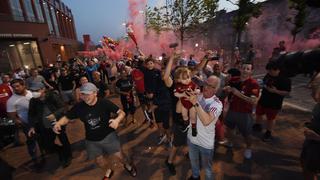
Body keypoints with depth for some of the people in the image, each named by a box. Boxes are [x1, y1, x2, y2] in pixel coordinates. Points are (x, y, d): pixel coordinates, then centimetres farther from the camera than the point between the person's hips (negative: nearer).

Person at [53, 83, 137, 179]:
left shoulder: (104, 103, -22)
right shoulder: (79, 107, -13)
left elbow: (121, 112, -21)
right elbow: (67, 117, -2)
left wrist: (117, 120, -42)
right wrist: (58, 123, -25)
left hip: (108, 135, -3)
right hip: (91, 140, 4)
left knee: (119, 155, 3)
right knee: (98, 159, 20)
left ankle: (128, 165, 39)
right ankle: (108, 171, 54)